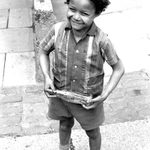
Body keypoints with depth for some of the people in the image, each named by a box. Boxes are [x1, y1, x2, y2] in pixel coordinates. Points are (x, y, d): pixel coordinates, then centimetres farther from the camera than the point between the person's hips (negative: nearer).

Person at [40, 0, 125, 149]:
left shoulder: (101, 40, -25)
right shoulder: (57, 30, -18)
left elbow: (119, 68, -10)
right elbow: (44, 51, 1)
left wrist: (105, 94, -18)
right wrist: (46, 77, -12)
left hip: (88, 101, -2)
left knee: (92, 132, 23)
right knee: (65, 125, 29)